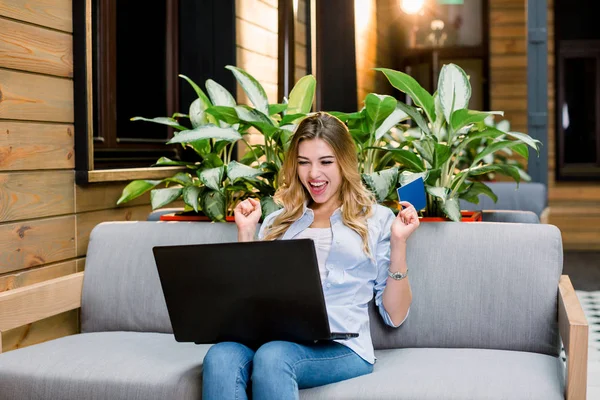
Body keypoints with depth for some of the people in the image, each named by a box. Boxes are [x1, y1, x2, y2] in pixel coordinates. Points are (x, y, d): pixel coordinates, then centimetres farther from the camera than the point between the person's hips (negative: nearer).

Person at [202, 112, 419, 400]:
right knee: (220, 357, -33)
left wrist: (399, 243, -1)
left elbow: (395, 316, 9)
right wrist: (246, 233, 14)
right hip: (272, 335, 3)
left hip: (339, 346, -3)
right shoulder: (277, 222, 24)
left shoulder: (376, 219, 14)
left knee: (272, 357, -37)